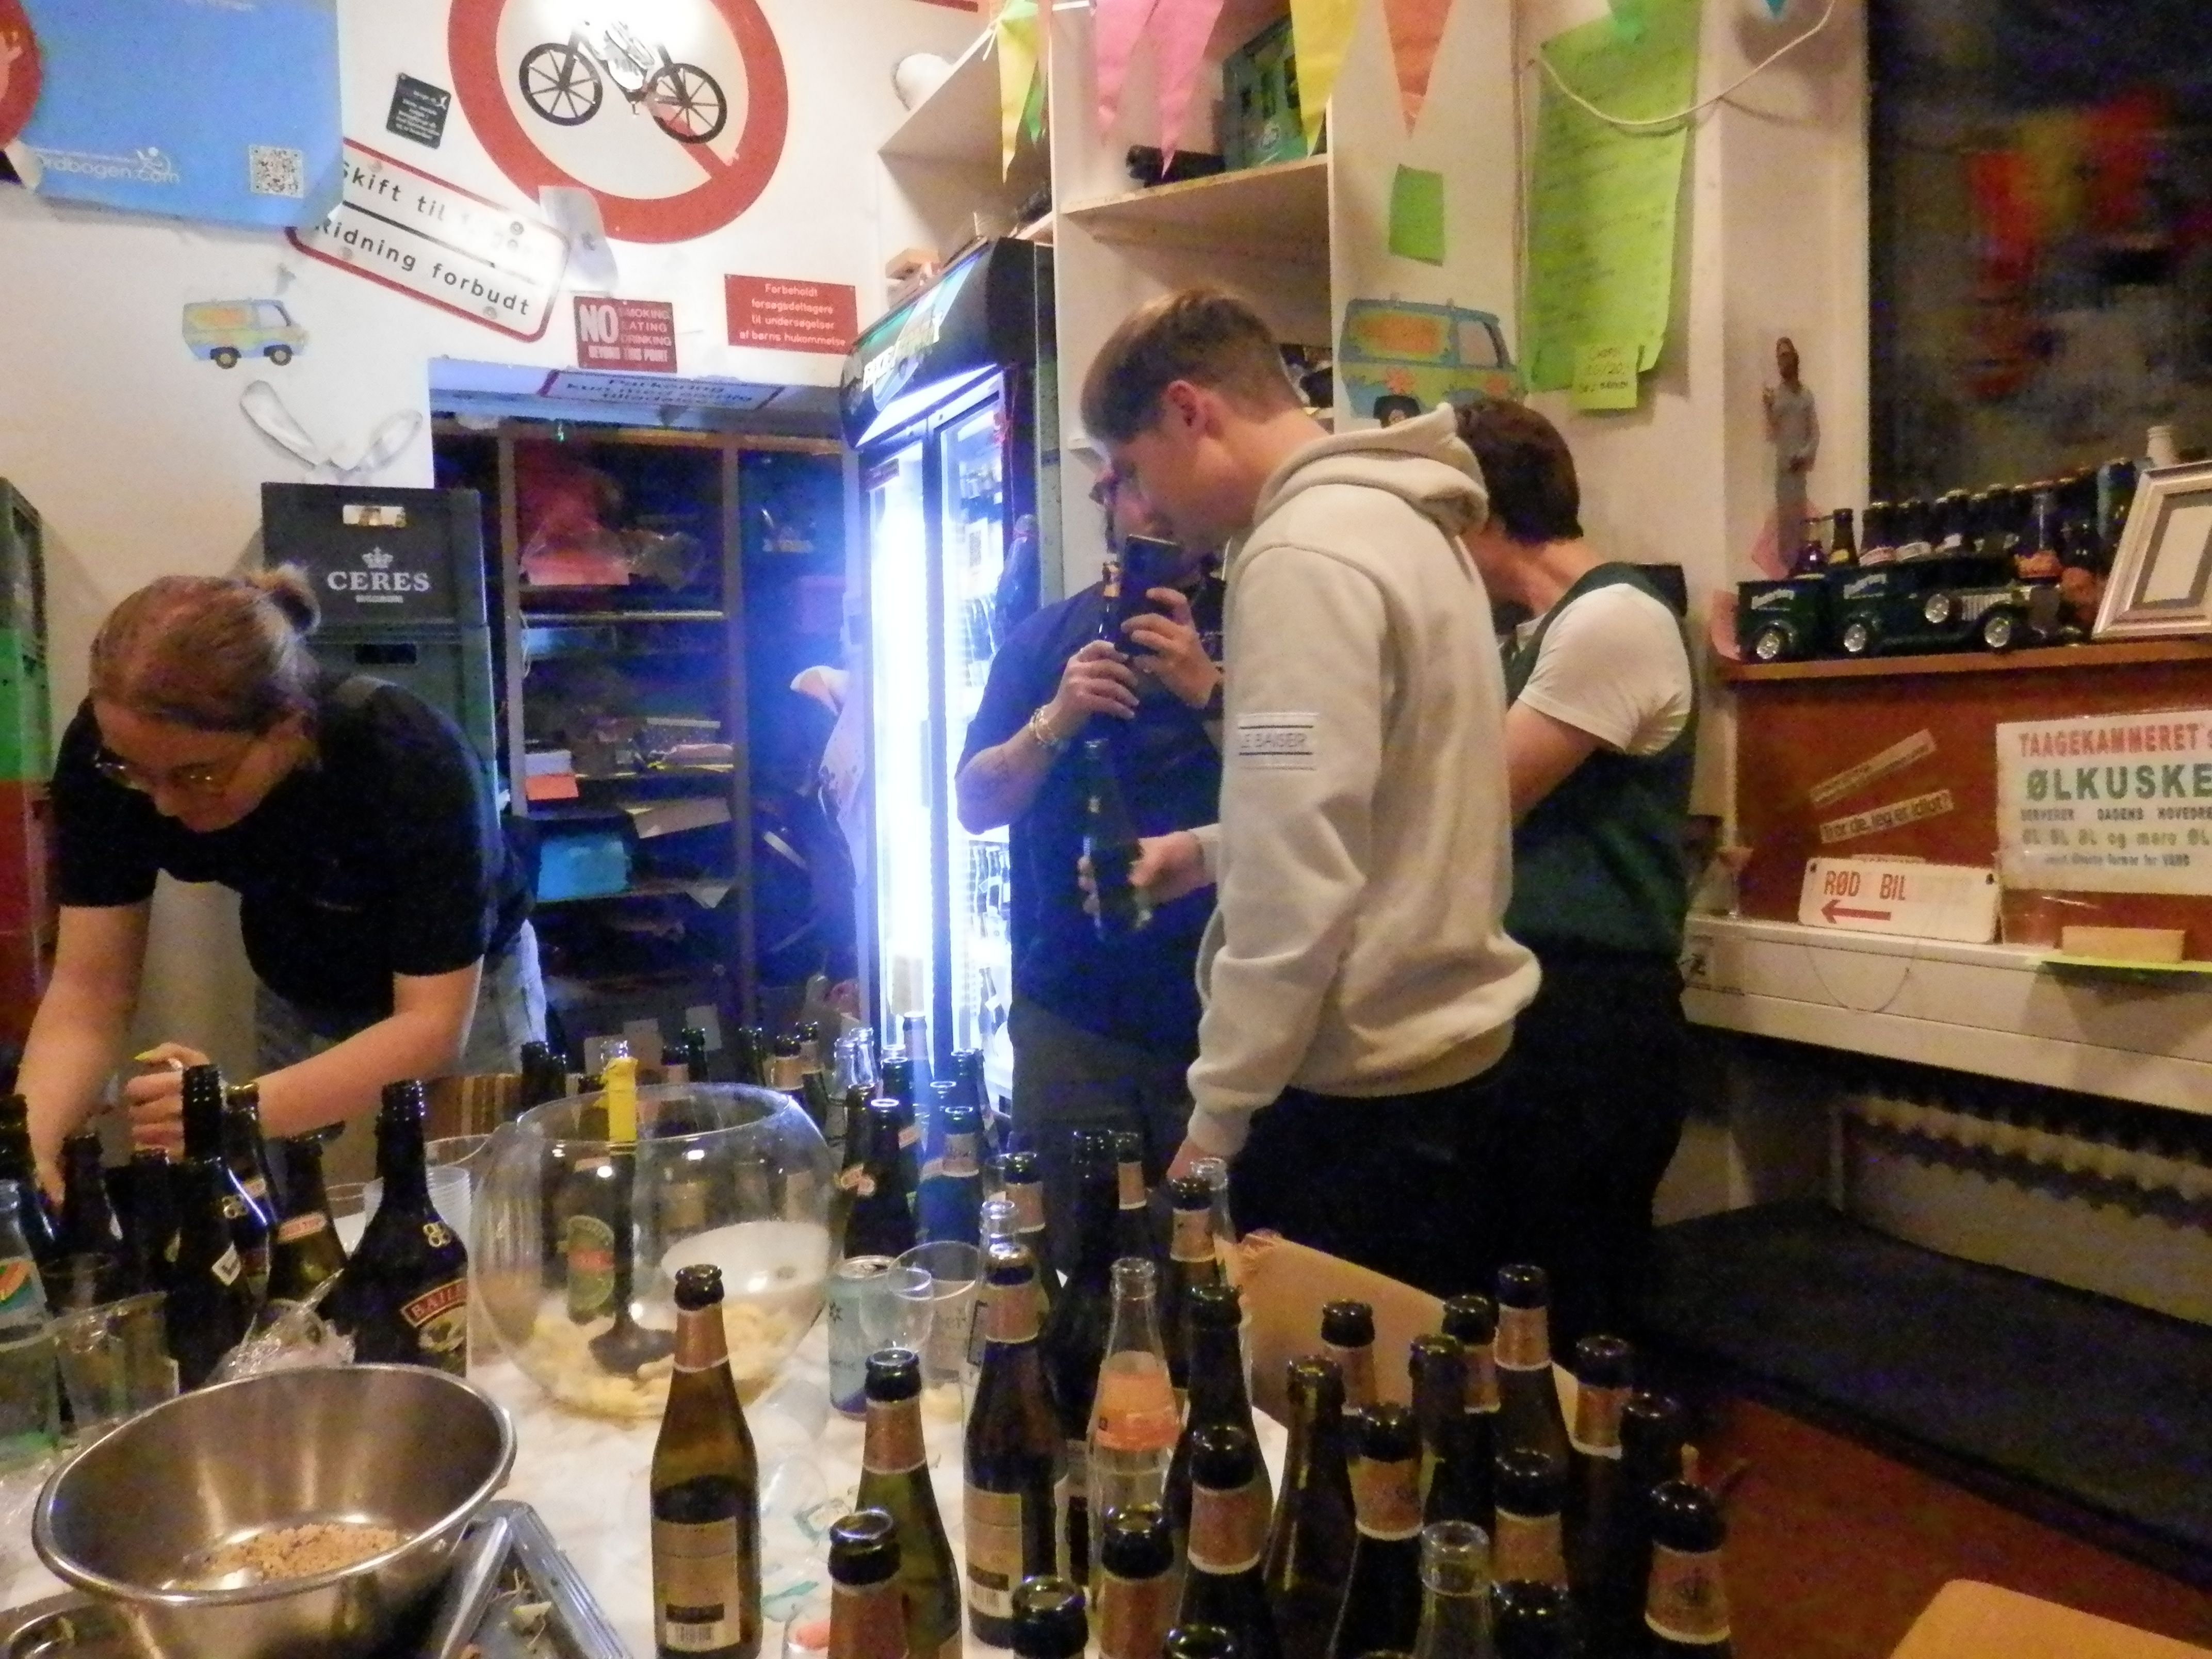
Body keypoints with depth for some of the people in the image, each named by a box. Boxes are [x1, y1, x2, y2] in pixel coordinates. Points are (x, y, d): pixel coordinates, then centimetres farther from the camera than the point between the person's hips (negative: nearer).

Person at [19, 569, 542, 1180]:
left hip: (463, 998, -3)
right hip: (297, 1002, 3)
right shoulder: (110, 746, -24)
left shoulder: (414, 761, -36)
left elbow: (432, 1025, -35)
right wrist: (25, 1151, -36)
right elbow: (90, 989, -20)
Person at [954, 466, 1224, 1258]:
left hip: (1224, 1013, -1)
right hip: (1072, 1015, 1)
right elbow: (975, 804, 4)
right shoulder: (1045, 638, 8)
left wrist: (1209, 692, -19)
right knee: (1077, 1259, 8)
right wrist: (1057, 720, -13)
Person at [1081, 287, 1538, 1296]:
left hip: (1361, 1085, -9)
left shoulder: (1302, 552, -18)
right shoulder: (1402, 520, 12)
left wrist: (1216, 1120, -15)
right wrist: (1212, 849, 14)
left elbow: (1299, 888, -23)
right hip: (1446, 1042, 9)